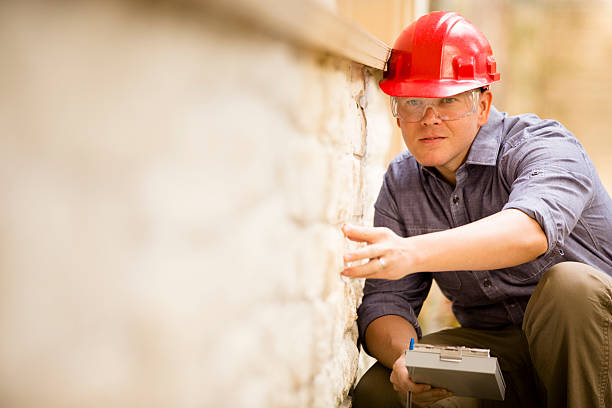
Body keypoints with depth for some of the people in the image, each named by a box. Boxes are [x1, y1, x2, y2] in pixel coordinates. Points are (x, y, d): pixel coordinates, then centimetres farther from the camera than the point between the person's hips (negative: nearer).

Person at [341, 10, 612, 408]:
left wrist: (413, 253, -55)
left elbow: (531, 230, -39)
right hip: (494, 351, 4)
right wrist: (401, 356, -29)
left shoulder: (545, 144, -15)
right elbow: (385, 298, -5)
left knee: (569, 285, -35)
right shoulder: (400, 185, 2)